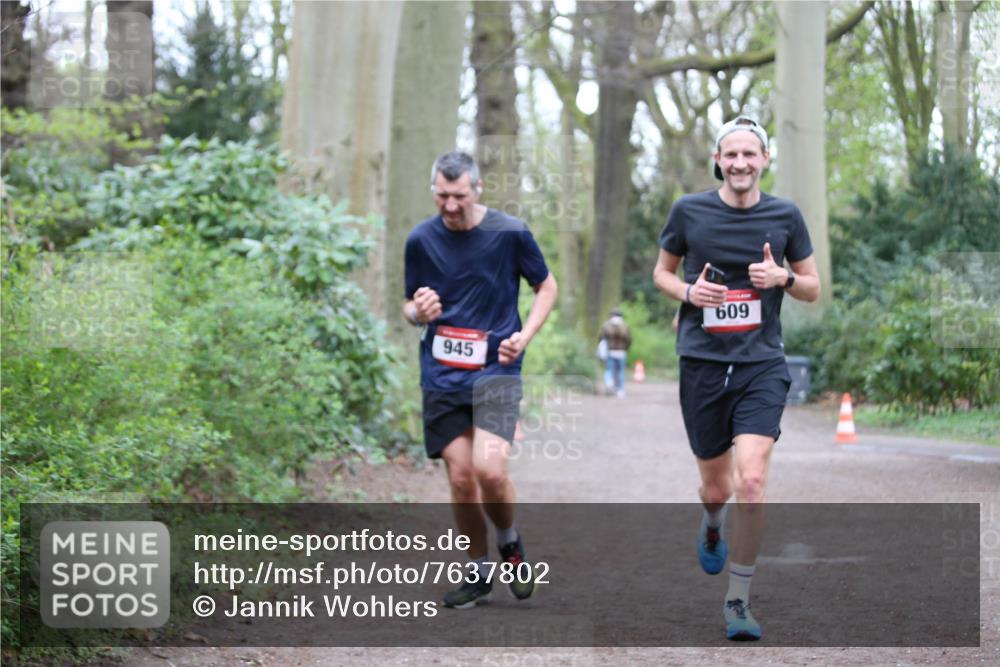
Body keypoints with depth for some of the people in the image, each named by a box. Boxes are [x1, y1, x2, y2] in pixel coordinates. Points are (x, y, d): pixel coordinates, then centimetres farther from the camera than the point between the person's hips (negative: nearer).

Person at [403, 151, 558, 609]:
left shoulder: (510, 233, -4)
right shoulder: (421, 240, 3)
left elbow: (546, 285, 10)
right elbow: (411, 308, 13)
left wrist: (525, 335, -6)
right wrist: (419, 311, -12)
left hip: (496, 369, -3)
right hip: (442, 376, 3)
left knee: (489, 469, -19)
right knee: (460, 477, 0)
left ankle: (510, 543, 11)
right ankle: (479, 573, 20)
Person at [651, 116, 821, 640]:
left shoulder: (785, 215, 1)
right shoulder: (689, 211, 0)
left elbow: (813, 289, 10)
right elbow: (661, 271, 13)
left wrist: (782, 277, -12)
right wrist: (687, 290, -9)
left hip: (762, 365, -1)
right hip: (702, 363, 1)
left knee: (751, 480, -17)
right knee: (716, 486, 10)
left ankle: (738, 601, -4)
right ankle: (712, 526, 50)